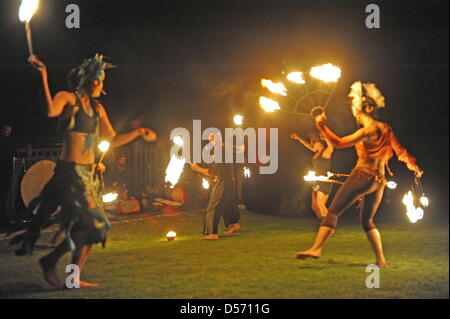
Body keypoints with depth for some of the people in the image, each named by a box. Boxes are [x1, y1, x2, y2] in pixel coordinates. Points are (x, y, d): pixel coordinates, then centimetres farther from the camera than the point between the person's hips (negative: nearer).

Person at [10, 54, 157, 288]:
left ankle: (75, 278, 11)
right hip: (69, 171, -8)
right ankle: (50, 261, 1)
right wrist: (44, 77, -29)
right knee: (90, 222, -13)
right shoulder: (69, 99, -5)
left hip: (88, 173, 8)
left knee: (94, 226, 6)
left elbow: (113, 140, 21)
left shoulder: (97, 108, 17)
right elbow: (51, 111, -28)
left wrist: (138, 133, 18)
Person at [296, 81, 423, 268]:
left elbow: (340, 143, -16)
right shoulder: (384, 128, 11)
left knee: (333, 211, -10)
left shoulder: (369, 130, -11)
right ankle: (381, 260, 12)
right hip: (379, 181, 8)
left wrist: (322, 127, -16)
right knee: (367, 220, 19)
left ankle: (316, 248, -22)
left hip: (363, 176, -8)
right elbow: (400, 151, 16)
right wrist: (415, 168, 31)